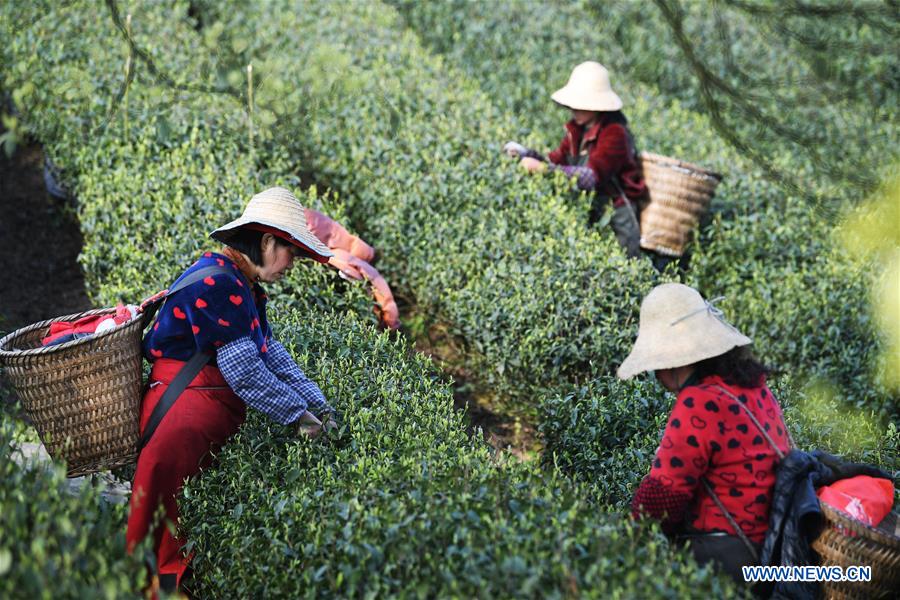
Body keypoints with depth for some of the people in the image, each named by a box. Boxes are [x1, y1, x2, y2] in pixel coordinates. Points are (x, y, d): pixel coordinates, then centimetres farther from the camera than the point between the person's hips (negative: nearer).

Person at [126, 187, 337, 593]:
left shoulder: (245, 287, 21)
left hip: (222, 403, 12)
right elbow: (243, 370, -16)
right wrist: (298, 415, -8)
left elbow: (273, 354, 19)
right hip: (186, 399, -12)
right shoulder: (216, 283, -13)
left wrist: (318, 405, 11)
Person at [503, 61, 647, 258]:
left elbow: (592, 177, -28)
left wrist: (544, 168, -32)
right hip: (592, 214, 7)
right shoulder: (578, 129, 6)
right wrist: (525, 154, -10)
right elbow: (557, 160, 6)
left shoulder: (613, 132, -18)